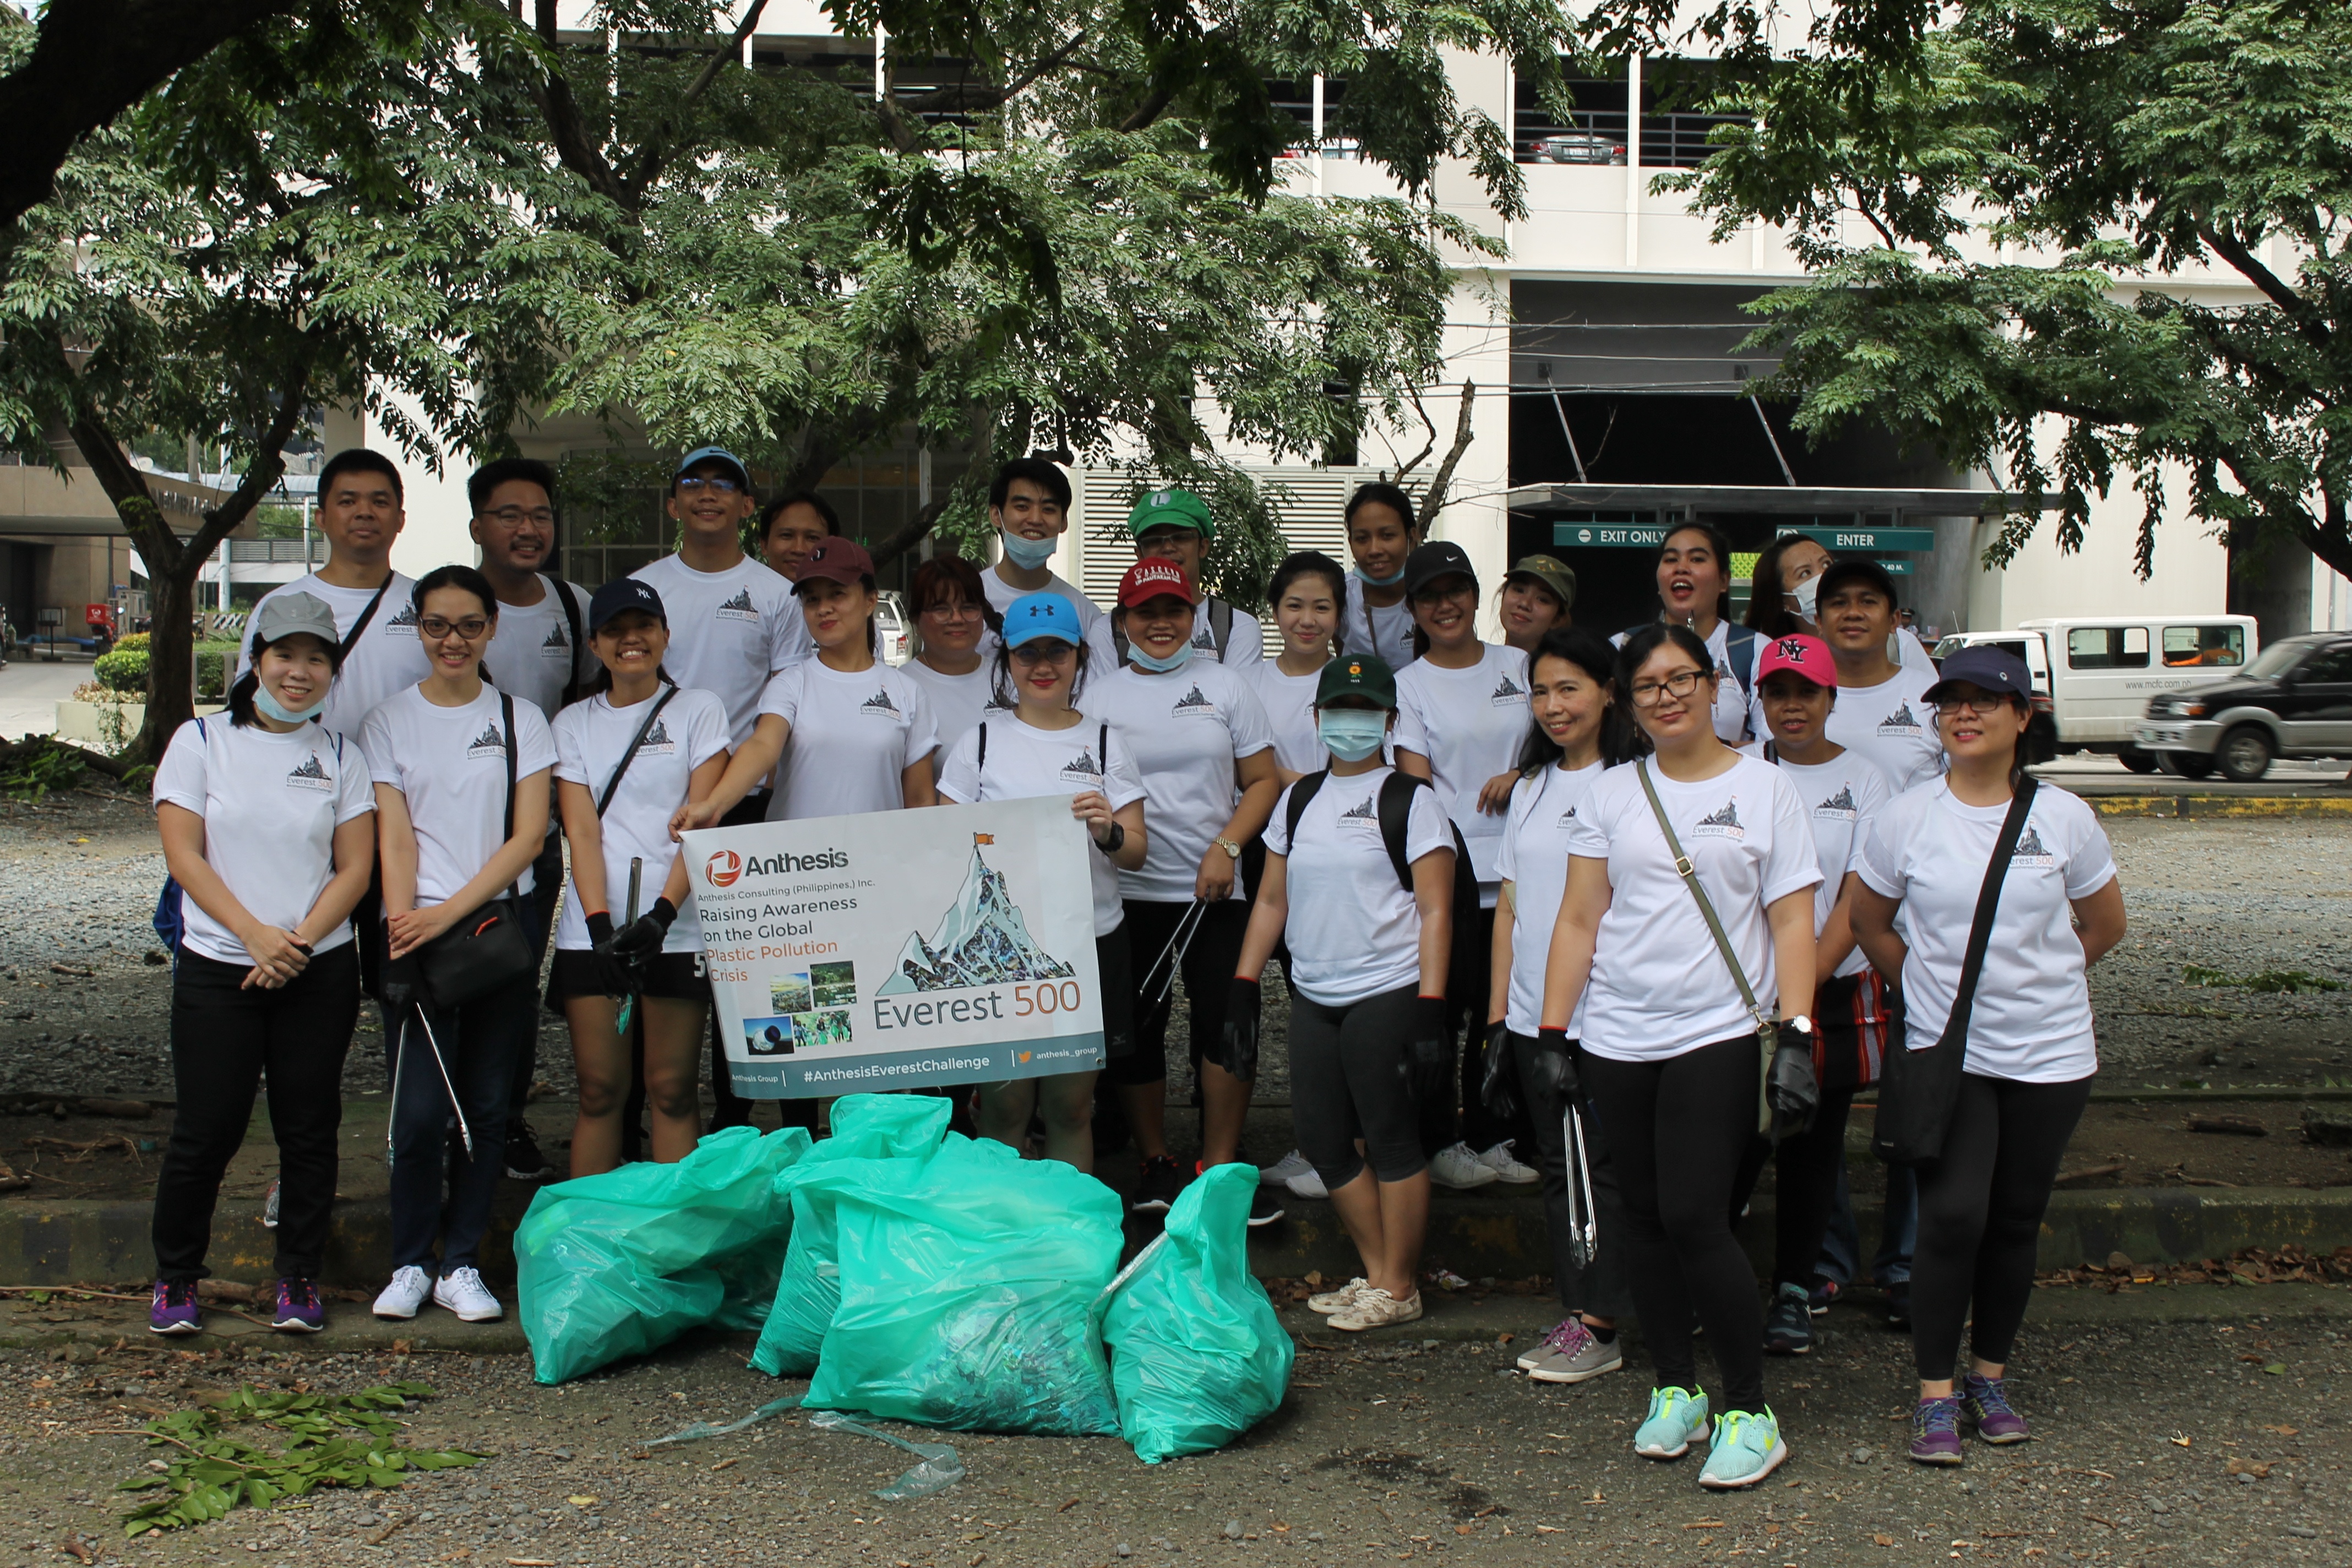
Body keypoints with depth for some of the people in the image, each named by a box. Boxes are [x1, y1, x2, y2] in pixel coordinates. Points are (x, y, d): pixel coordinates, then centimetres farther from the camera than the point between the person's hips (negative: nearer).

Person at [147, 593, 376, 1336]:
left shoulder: (340, 756, 8)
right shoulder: (201, 741, 2)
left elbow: (355, 868, 3)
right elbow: (184, 856, -5)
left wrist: (299, 941, -11)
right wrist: (255, 934, -15)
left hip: (319, 972, 2)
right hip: (216, 970, -2)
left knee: (309, 1129, 5)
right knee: (207, 1130, 0)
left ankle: (300, 1278, 17)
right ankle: (174, 1277, 18)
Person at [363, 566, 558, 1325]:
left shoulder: (521, 720, 8)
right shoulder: (391, 721, 8)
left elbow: (529, 836, 0)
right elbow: (394, 836, 0)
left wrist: (449, 914, -11)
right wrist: (403, 929, -14)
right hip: (417, 931, -1)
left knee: (486, 1106, 3)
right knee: (420, 1111, -7)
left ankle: (462, 1265, 13)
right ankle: (409, 1264, 9)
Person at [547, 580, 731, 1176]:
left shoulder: (698, 710, 7)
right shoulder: (573, 724, 13)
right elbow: (581, 830, 3)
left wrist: (662, 913, -16)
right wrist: (600, 923, -12)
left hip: (678, 927, -1)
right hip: (593, 931, 2)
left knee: (672, 1088, -1)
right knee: (600, 1089, 2)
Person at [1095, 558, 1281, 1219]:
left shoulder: (1224, 685, 7)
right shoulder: (1100, 695, 6)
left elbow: (1263, 780, 5)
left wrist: (1227, 848, -8)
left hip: (1216, 891, 0)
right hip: (1129, 892, 0)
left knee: (1226, 1026, -3)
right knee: (1135, 1031, 6)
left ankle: (1219, 1170, 9)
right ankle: (1155, 1165, 21)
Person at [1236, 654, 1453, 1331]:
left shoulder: (1409, 798, -3)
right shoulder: (1299, 799, 13)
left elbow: (1435, 912, -7)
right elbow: (1271, 901, 16)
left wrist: (1430, 1008, -14)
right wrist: (1243, 987, 9)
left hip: (1386, 993, -6)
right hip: (1314, 997, 6)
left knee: (1389, 1139, 0)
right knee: (1324, 1142, 8)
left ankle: (1398, 1288, 12)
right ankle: (1377, 1275, 22)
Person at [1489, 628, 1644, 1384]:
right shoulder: (1530, 788, 14)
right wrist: (1498, 1015, 10)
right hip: (1533, 1017, 6)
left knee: (1601, 1167, -1)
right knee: (1557, 1167, 10)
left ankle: (1600, 1326, 6)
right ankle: (1576, 1313, 19)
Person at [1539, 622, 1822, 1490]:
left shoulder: (1765, 787, 3)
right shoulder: (1611, 793, 9)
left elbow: (1792, 922, 0)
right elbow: (1579, 919, 9)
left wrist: (1794, 1029, -11)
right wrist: (1552, 1033, 3)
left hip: (1718, 1035, -3)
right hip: (1617, 1039, 4)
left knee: (1695, 1219, -11)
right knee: (1646, 1220, 9)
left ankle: (1749, 1410, 2)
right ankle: (1676, 1388, 24)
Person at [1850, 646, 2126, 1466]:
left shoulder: (2065, 817, -1)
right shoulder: (1906, 818, -3)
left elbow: (2104, 925, 13)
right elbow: (1869, 922, 10)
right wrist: (1934, 988, 7)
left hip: (2051, 1055, 2)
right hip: (1947, 1054, -1)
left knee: (2016, 1221, 9)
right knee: (1953, 1215, -10)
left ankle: (1990, 1376, 25)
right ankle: (1935, 1393, 2)